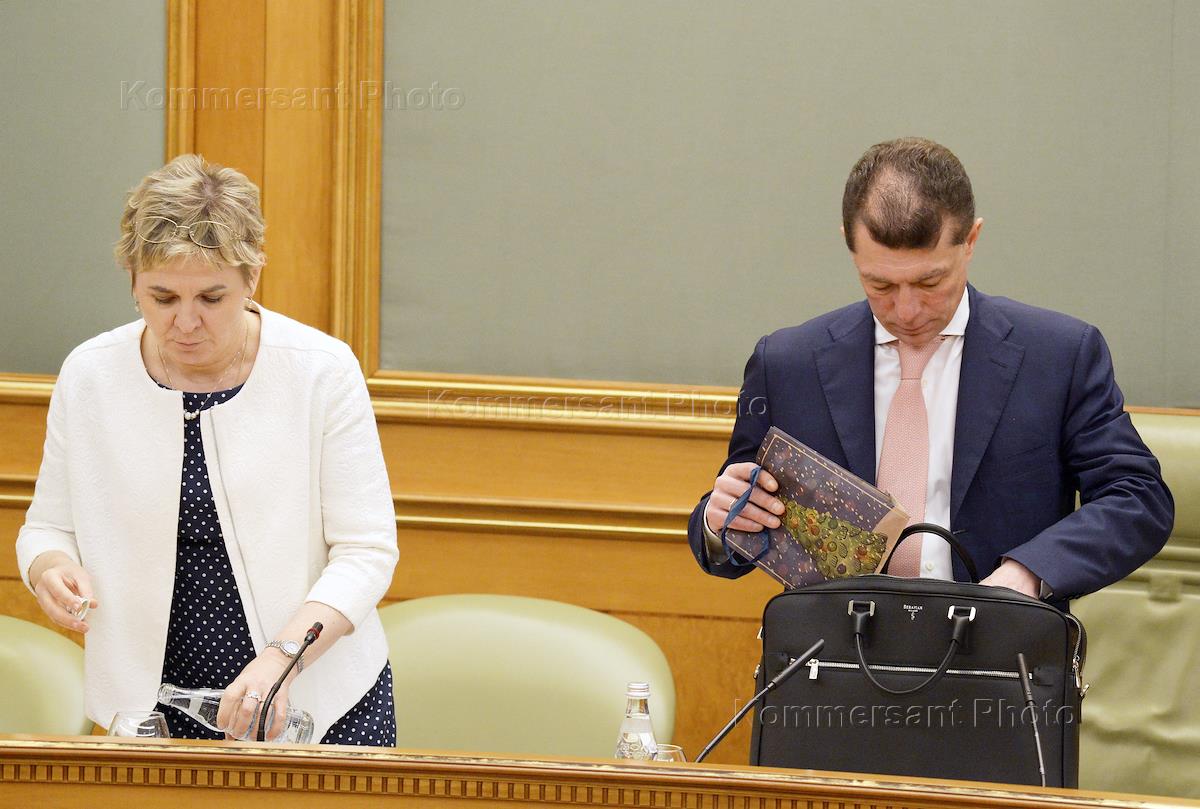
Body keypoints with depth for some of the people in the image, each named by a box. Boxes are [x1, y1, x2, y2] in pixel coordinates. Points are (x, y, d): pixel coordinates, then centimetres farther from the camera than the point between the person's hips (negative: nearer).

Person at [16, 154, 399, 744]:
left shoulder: (322, 370, -11)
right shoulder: (89, 376, -4)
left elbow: (365, 552, -12)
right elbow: (49, 527, 8)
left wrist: (283, 655, -27)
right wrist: (51, 570, -16)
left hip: (318, 698, -2)